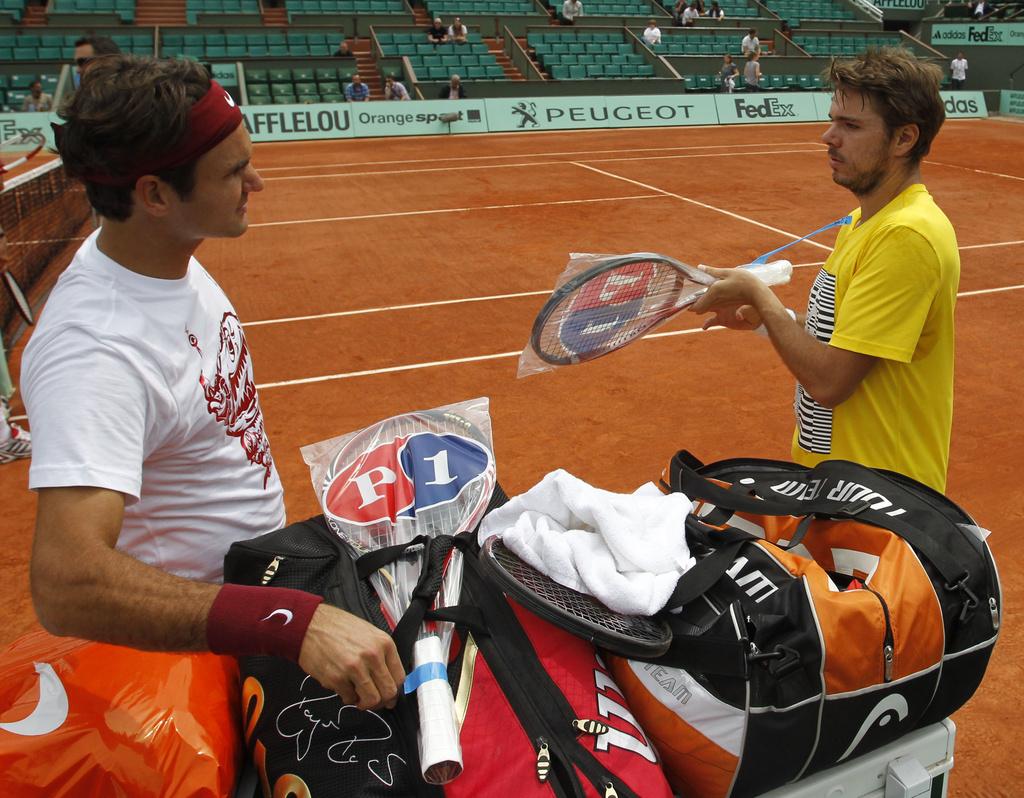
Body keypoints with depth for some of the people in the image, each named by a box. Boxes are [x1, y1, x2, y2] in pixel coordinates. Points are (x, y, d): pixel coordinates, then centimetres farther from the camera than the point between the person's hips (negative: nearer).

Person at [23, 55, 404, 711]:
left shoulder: (167, 253, -4)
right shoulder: (94, 355, -34)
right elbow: (66, 586, -45)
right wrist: (294, 620, -53)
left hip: (260, 573, 8)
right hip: (184, 627, -8)